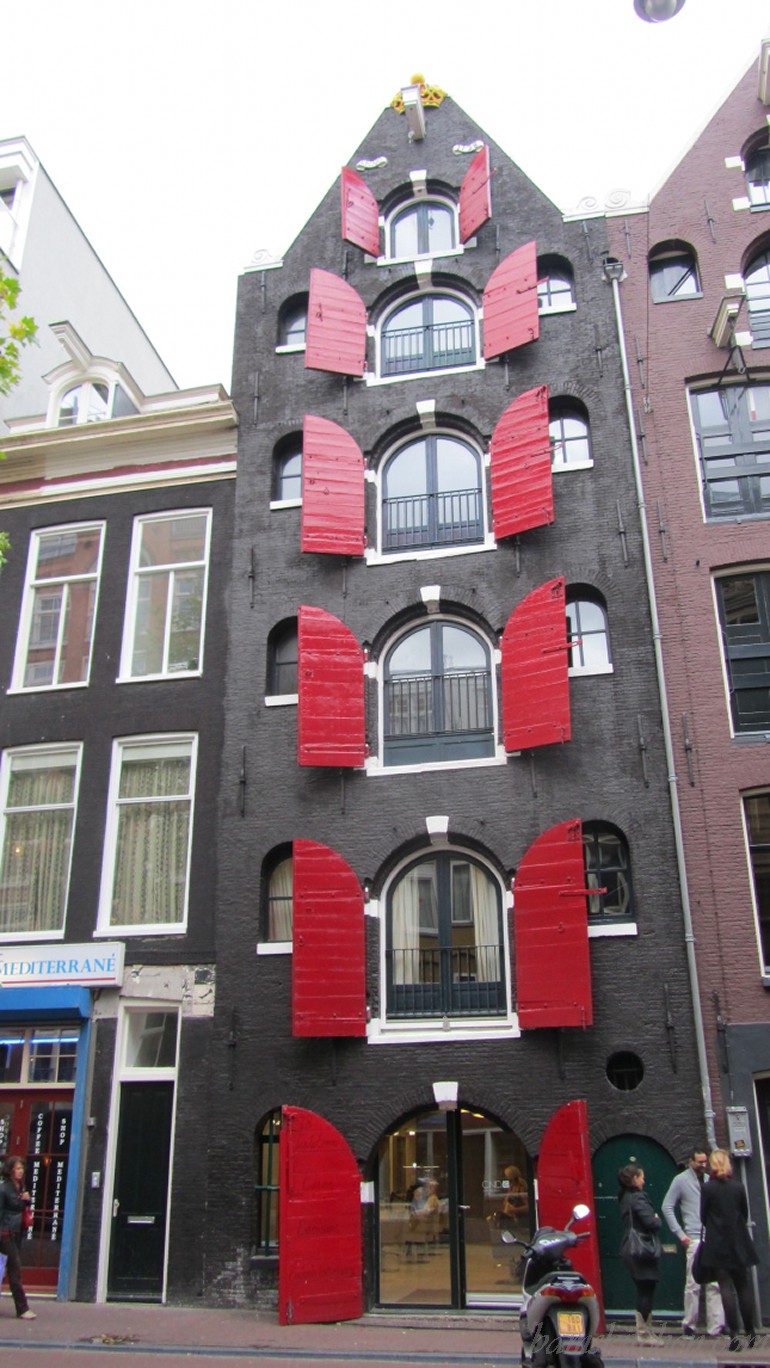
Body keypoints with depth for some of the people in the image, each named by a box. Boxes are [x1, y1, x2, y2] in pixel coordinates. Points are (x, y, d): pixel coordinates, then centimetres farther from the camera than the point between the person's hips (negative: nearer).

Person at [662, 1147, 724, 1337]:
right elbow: (667, 1207, 0)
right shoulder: (681, 1180, -1)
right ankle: (689, 1325, 12)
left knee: (715, 1285, 3)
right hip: (695, 1239, -4)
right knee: (693, 1284, 0)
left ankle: (715, 1327, 8)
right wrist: (680, 1234, -5)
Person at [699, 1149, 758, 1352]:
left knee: (726, 1287, -1)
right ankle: (750, 1332, 19)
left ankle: (734, 1334, -6)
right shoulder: (738, 1186, -2)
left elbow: (703, 1216, -2)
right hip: (739, 1243, 3)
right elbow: (745, 1214, 7)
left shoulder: (708, 1188, -8)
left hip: (717, 1244, -3)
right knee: (743, 1286, 14)